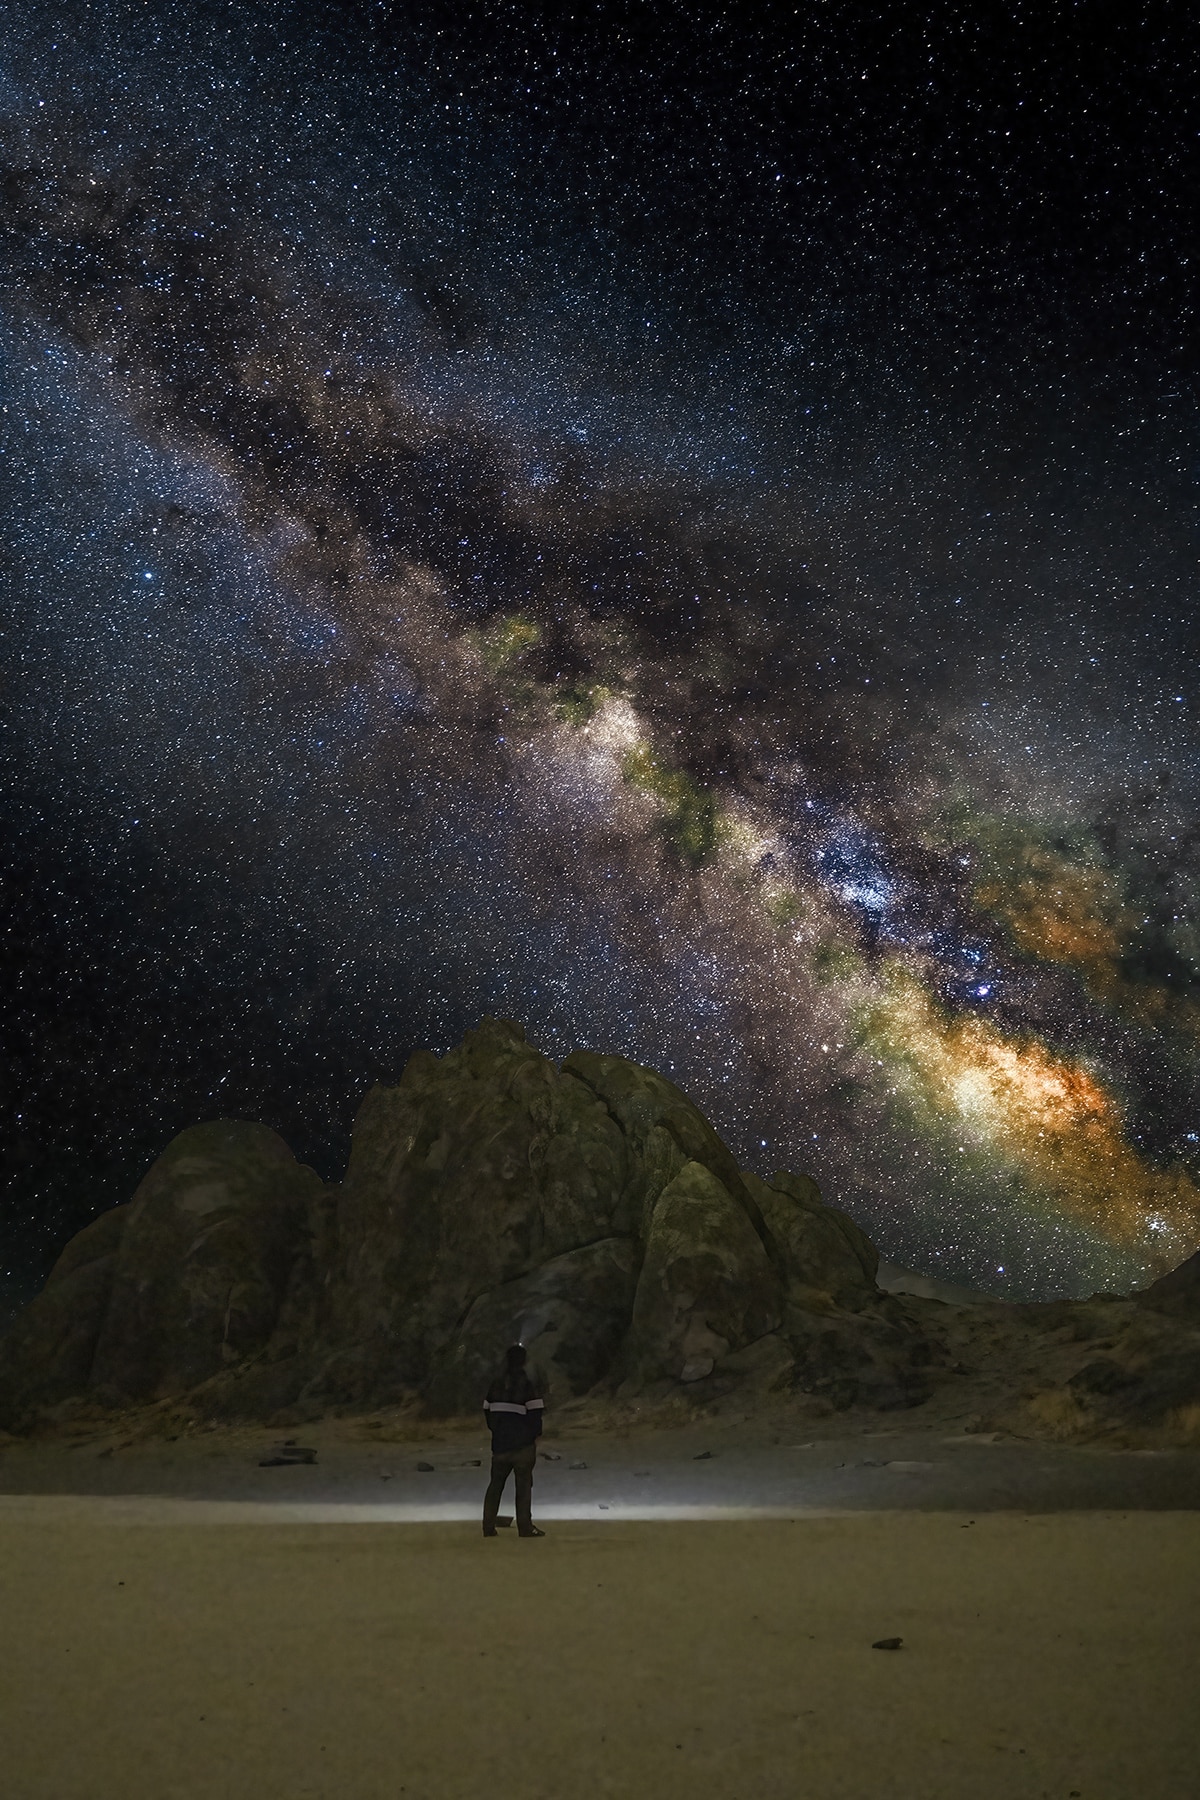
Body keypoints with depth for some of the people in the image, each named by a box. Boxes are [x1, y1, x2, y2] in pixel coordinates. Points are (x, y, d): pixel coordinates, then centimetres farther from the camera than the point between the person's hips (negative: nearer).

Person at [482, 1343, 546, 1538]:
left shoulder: (496, 1384, 5)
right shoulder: (527, 1385, -11)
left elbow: (487, 1411, 11)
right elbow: (535, 1413, -15)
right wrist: (535, 1433, 2)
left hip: (500, 1442, 5)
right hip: (523, 1443, -4)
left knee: (495, 1484, 12)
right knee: (523, 1485, 1)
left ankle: (488, 1526, 11)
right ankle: (525, 1527, -1)